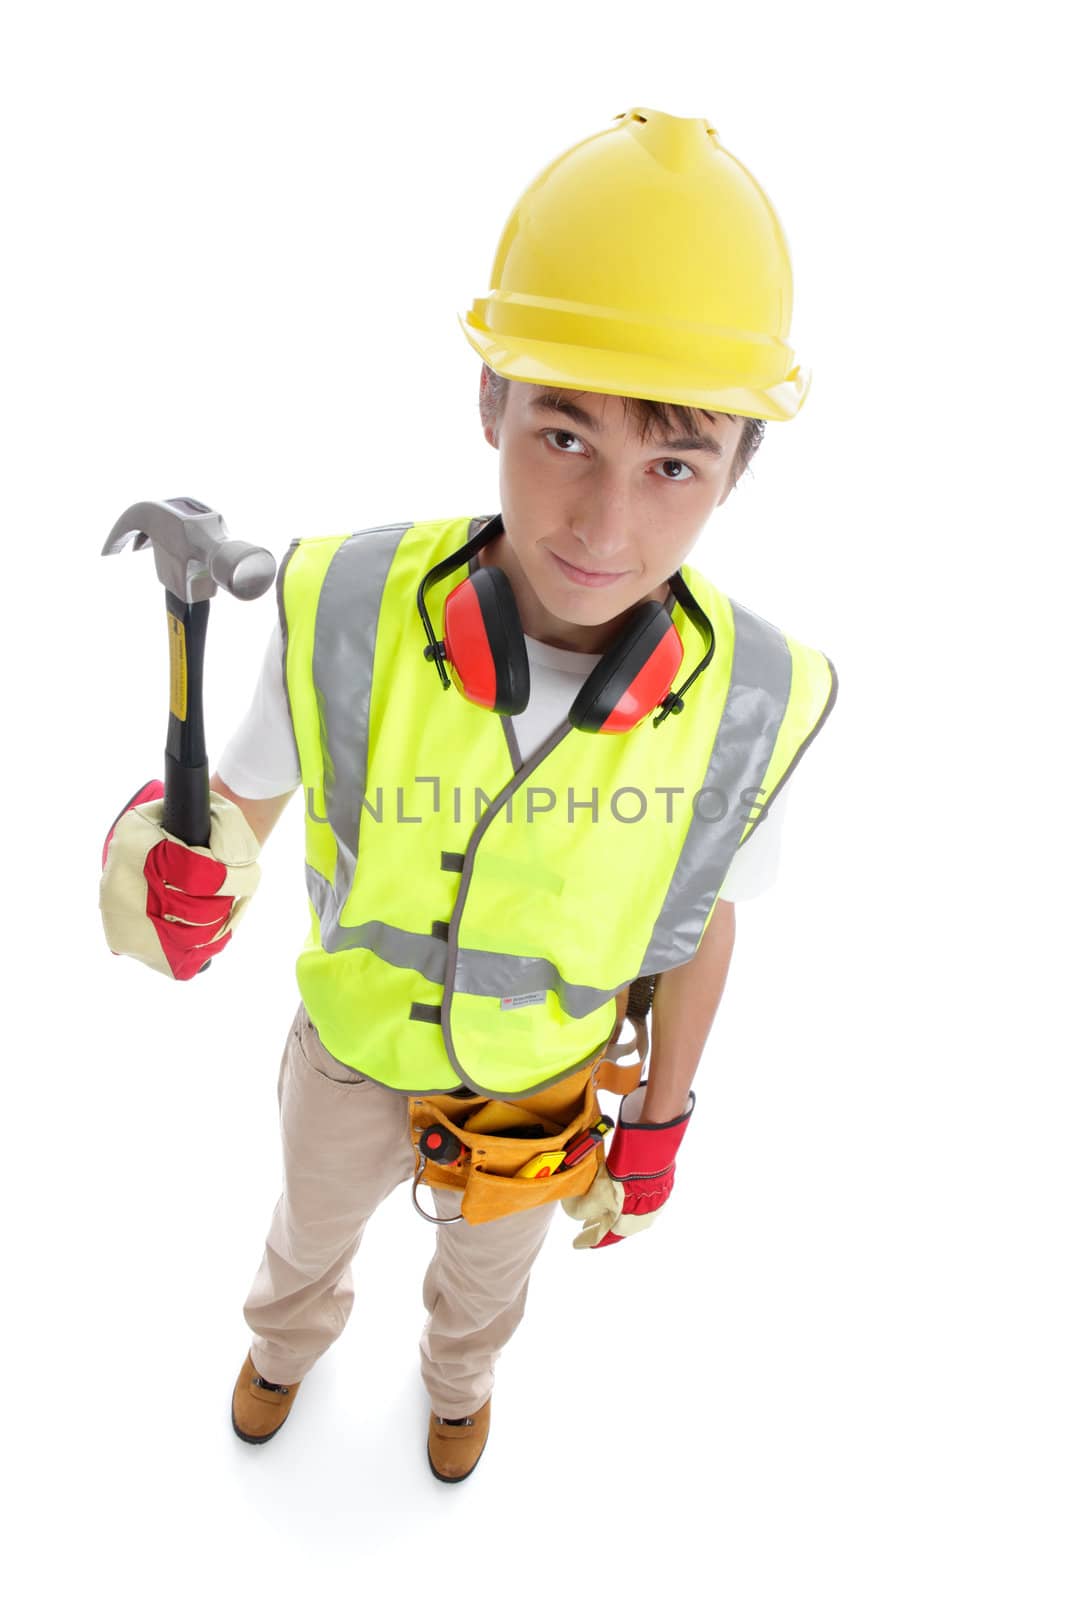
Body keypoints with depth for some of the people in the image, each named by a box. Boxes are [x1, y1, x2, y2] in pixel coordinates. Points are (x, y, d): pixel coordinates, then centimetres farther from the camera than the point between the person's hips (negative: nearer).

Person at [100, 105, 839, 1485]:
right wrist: (179, 870, -41)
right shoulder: (348, 613, -36)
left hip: (541, 1078, 0)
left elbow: (700, 921, -13)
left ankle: (458, 1370, 72)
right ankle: (292, 1334, 72)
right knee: (315, 1221, 33)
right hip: (356, 1048, 0)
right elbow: (243, 797, -16)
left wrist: (659, 1127, 0)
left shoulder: (743, 705, -34)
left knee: (488, 1257, 33)